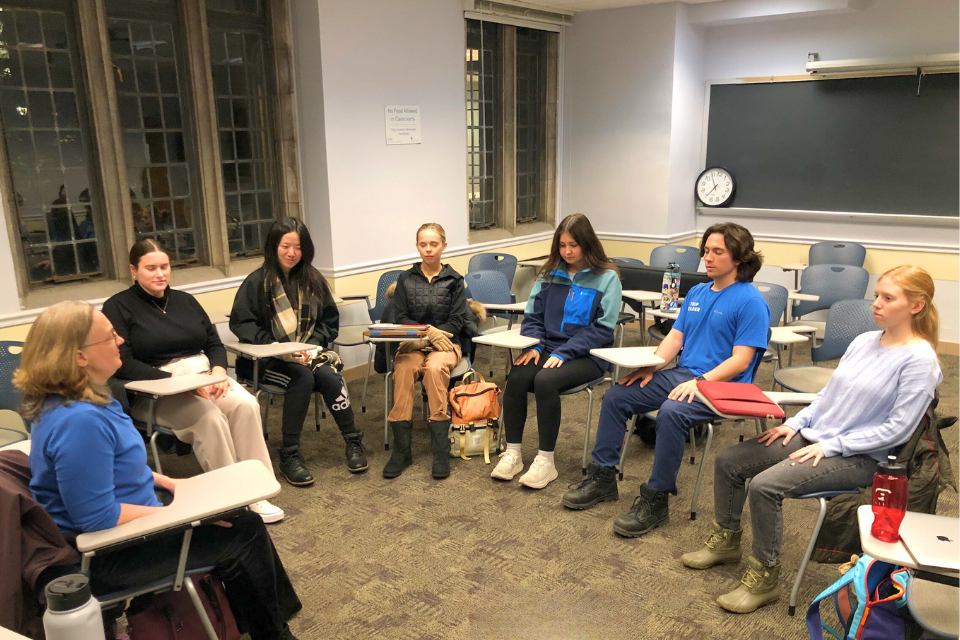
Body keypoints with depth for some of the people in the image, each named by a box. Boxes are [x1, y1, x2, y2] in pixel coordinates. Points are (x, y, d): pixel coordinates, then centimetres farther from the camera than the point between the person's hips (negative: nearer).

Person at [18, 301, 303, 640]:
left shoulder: (78, 399, 1)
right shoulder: (79, 421, -32)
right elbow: (98, 518, -30)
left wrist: (170, 484, 7)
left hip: (116, 533, 10)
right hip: (106, 556, -10)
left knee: (244, 520, 12)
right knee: (243, 534, -4)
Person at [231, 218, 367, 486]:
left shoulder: (313, 280, 10)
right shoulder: (257, 282, -2)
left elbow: (330, 320, 13)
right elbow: (240, 322, -7)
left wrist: (313, 345, -7)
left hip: (309, 354, 3)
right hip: (270, 360, -3)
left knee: (329, 377, -27)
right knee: (303, 378, -32)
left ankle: (353, 441, -12)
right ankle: (289, 455, -22)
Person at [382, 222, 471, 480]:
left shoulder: (454, 280, 8)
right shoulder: (406, 279, 11)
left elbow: (457, 321, 2)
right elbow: (399, 318, 4)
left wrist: (434, 334, -13)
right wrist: (428, 331, -12)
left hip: (445, 343, -1)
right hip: (412, 343, 1)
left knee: (435, 368, -35)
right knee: (403, 370, -32)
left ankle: (441, 451, -32)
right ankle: (401, 450, -28)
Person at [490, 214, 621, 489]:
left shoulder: (607, 278, -1)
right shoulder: (549, 275, 13)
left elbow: (602, 329, -8)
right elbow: (532, 316, 13)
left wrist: (564, 353, -17)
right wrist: (533, 345, -7)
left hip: (587, 355, -4)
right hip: (548, 348, 4)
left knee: (545, 381, -32)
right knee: (516, 378, -26)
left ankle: (546, 461, -18)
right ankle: (512, 453, -11)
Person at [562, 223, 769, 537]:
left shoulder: (750, 301, -8)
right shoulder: (696, 293, 16)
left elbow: (740, 360, -14)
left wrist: (700, 382, -24)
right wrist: (650, 367, -3)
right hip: (681, 374, 8)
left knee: (671, 412, -36)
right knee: (615, 397, -4)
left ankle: (656, 499, -22)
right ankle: (603, 477, 5)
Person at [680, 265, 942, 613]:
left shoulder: (920, 359, -13)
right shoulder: (865, 341, 9)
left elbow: (896, 428, -16)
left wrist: (830, 446, -17)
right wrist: (796, 422, 3)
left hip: (858, 457, -8)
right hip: (813, 435, 8)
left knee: (765, 486, -27)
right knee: (728, 461, -2)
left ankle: (764, 577, -8)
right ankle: (725, 541, 17)